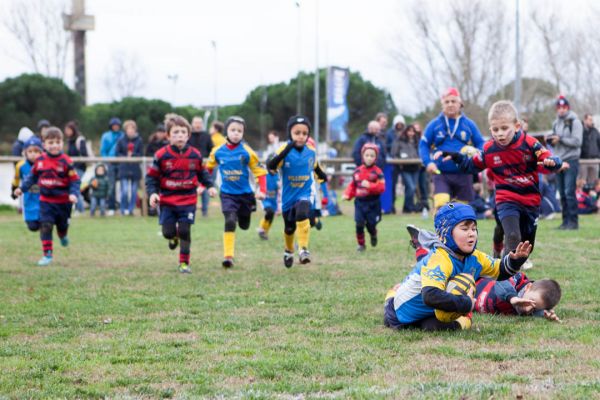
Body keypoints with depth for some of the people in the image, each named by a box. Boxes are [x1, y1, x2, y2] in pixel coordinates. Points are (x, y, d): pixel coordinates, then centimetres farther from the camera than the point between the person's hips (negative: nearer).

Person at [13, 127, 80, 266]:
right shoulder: (40, 160, -2)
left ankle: (63, 236, 53)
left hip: (63, 201, -1)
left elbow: (74, 180, -11)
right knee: (45, 226, -11)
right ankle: (47, 254, -7)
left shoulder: (66, 161, -13)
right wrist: (22, 188, 3)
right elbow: (32, 176, 11)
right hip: (46, 201, 1)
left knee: (62, 225, 16)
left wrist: (73, 193, -26)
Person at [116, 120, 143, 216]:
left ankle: (131, 209, 16)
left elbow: (141, 154, 2)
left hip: (135, 169, 1)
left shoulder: (139, 140, 1)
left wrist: (132, 155, -14)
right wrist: (125, 157, -11)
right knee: (125, 190, -9)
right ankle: (124, 209, 5)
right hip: (124, 168, -1)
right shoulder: (121, 140, 1)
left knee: (134, 191, 5)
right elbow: (117, 153, 4)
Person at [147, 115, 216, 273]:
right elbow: (152, 177, -2)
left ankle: (184, 263, 9)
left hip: (188, 200, 1)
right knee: (168, 232, -3)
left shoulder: (195, 155, 0)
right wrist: (152, 193, -15)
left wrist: (210, 186, 2)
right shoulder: (161, 156, -9)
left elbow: (202, 172, 16)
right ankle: (174, 237, 37)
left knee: (185, 231, -6)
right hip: (167, 201, -1)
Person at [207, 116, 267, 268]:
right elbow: (208, 168, 11)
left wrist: (262, 191, -14)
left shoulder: (247, 152, -11)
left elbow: (259, 171, -5)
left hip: (245, 193, 1)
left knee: (244, 225, 15)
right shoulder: (217, 151, -6)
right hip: (227, 194, -1)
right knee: (229, 222, -19)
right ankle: (228, 256, -16)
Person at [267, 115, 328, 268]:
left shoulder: (311, 151, -6)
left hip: (305, 194, 0)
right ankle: (288, 251, 45)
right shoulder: (285, 150, -17)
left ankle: (303, 249, -28)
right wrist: (285, 151, -45)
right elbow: (270, 166, -34)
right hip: (288, 196, 0)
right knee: (289, 228, 17)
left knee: (302, 215, -31)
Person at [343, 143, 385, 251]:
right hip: (359, 202, 3)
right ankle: (361, 244, 11)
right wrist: (347, 195, -3)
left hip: (373, 203, -3)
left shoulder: (377, 172, -8)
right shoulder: (357, 171, 5)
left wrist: (370, 185, -29)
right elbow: (352, 185, 13)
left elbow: (381, 187, -15)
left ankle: (373, 236, 39)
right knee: (359, 224, -6)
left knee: (371, 224, 4)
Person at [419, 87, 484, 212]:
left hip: (463, 175, 2)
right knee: (441, 207, -21)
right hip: (441, 174, -2)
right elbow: (423, 145, 6)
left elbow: (481, 144, 9)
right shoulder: (434, 125, 3)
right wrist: (428, 162, -11)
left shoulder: (469, 124, 5)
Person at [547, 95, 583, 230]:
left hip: (571, 160, -6)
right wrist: (550, 140, 0)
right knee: (562, 193, 7)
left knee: (569, 192, -12)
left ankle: (573, 221, -9)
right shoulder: (556, 123, 16)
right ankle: (566, 221, 11)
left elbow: (577, 141, -13)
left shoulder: (574, 122, -4)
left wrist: (560, 139, -19)